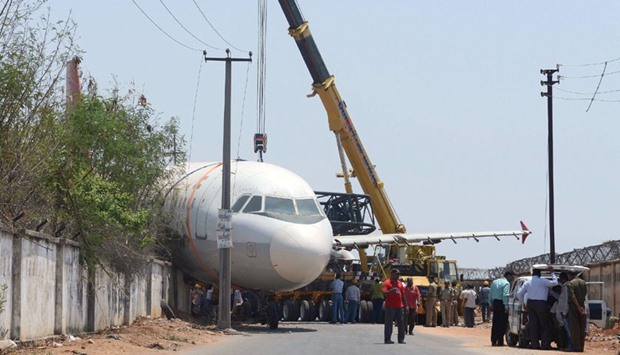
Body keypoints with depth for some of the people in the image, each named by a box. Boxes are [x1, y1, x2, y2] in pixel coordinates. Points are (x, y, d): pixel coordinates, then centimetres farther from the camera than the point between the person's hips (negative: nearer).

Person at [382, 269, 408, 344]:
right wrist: (391, 290, -33)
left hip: (399, 307, 6)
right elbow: (384, 293, -15)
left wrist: (405, 306, 16)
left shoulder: (400, 283, 16)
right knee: (389, 324, -2)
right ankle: (387, 339, 2)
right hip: (390, 307, -6)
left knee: (401, 324, 5)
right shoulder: (387, 283, -3)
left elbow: (403, 295, 19)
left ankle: (401, 339, 10)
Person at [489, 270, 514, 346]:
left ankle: (493, 341, 12)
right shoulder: (506, 283, -11)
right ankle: (500, 341, -5)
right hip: (501, 304, -8)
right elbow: (505, 295, -20)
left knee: (495, 323, 12)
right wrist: (506, 307, -20)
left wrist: (491, 304, 18)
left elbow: (490, 294, 16)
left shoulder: (494, 282, 15)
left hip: (495, 303, 8)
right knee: (502, 324, -3)